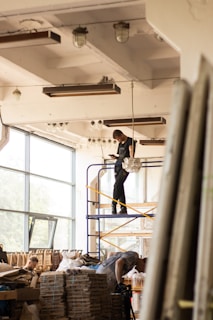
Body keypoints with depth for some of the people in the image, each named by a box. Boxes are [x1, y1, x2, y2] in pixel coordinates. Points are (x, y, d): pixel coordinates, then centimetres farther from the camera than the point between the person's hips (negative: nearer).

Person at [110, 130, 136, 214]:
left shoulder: (130, 141, -2)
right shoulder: (120, 144, 20)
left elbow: (131, 151, -18)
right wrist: (115, 157, 5)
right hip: (118, 166, 8)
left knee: (117, 185, -18)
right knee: (120, 186, 2)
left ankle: (114, 205, -14)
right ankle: (123, 208, 2)